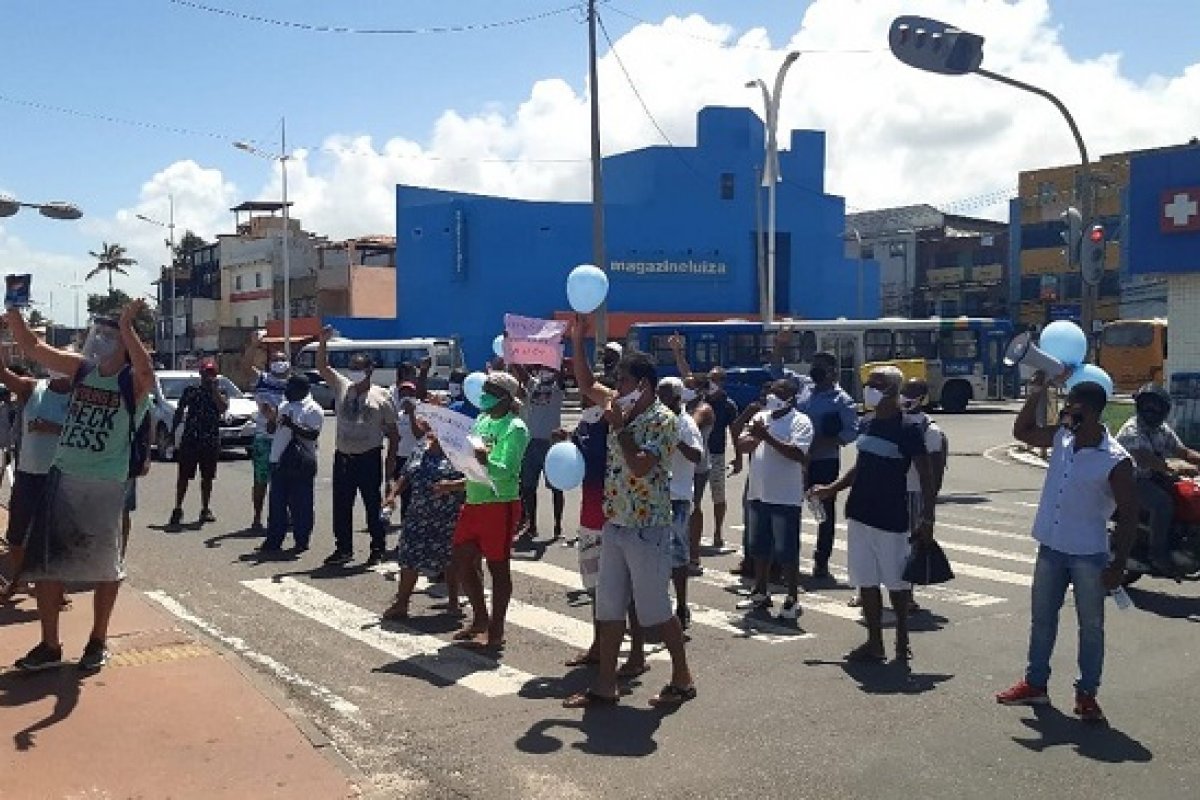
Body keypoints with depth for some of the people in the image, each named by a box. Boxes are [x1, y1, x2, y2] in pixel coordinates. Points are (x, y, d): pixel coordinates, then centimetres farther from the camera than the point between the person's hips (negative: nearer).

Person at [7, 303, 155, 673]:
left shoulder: (134, 381, -11)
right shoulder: (81, 368, 5)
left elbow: (146, 369, -35)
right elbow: (32, 346, 5)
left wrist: (127, 325, -38)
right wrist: (13, 311, -8)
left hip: (106, 485, -5)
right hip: (63, 477, 5)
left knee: (104, 565, 8)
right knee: (45, 560, 6)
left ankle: (98, 642, 25)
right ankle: (49, 646, 19)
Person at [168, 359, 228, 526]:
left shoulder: (220, 392, 5)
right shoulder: (190, 391, 6)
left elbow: (223, 408, -16)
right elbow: (179, 412, 11)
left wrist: (214, 389, -16)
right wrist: (172, 432, 7)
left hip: (211, 441, 0)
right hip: (190, 439, 0)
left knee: (207, 477, 7)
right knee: (184, 476, 0)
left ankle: (205, 509, 16)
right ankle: (178, 509, 6)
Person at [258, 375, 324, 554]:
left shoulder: (313, 410, -5)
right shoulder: (284, 406, 18)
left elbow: (313, 434, -17)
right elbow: (272, 431, 21)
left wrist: (292, 425, -25)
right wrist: (271, 419, 1)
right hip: (279, 461, 7)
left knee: (300, 505, 0)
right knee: (277, 504, 9)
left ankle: (301, 541, 9)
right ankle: (274, 541, 15)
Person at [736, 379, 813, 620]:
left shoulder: (800, 422, -8)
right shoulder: (760, 417, 11)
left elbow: (798, 454, -21)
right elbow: (741, 446, 7)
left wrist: (767, 437, -23)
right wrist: (755, 438, -13)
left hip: (785, 497, -6)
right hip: (758, 493, 7)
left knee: (786, 551, -2)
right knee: (759, 547, 16)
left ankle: (792, 599, 9)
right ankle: (761, 592, 30)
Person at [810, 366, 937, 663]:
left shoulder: (908, 429, -11)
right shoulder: (868, 425, 9)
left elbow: (925, 475, -11)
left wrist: (927, 518, -16)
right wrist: (831, 489, 15)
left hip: (891, 518, -7)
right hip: (860, 514, 7)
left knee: (897, 582, 6)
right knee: (866, 581, 9)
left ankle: (902, 640, 22)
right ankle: (874, 642, 18)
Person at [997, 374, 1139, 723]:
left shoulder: (1116, 460, -17)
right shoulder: (1062, 438, 0)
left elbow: (1128, 515, -13)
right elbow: (1022, 431, 16)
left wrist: (1118, 565, -14)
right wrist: (1035, 393, 4)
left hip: (1089, 555, -6)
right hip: (1050, 549, 6)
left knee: (1091, 627, 8)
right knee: (1042, 619, 15)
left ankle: (1086, 694, 20)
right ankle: (1035, 684, 28)